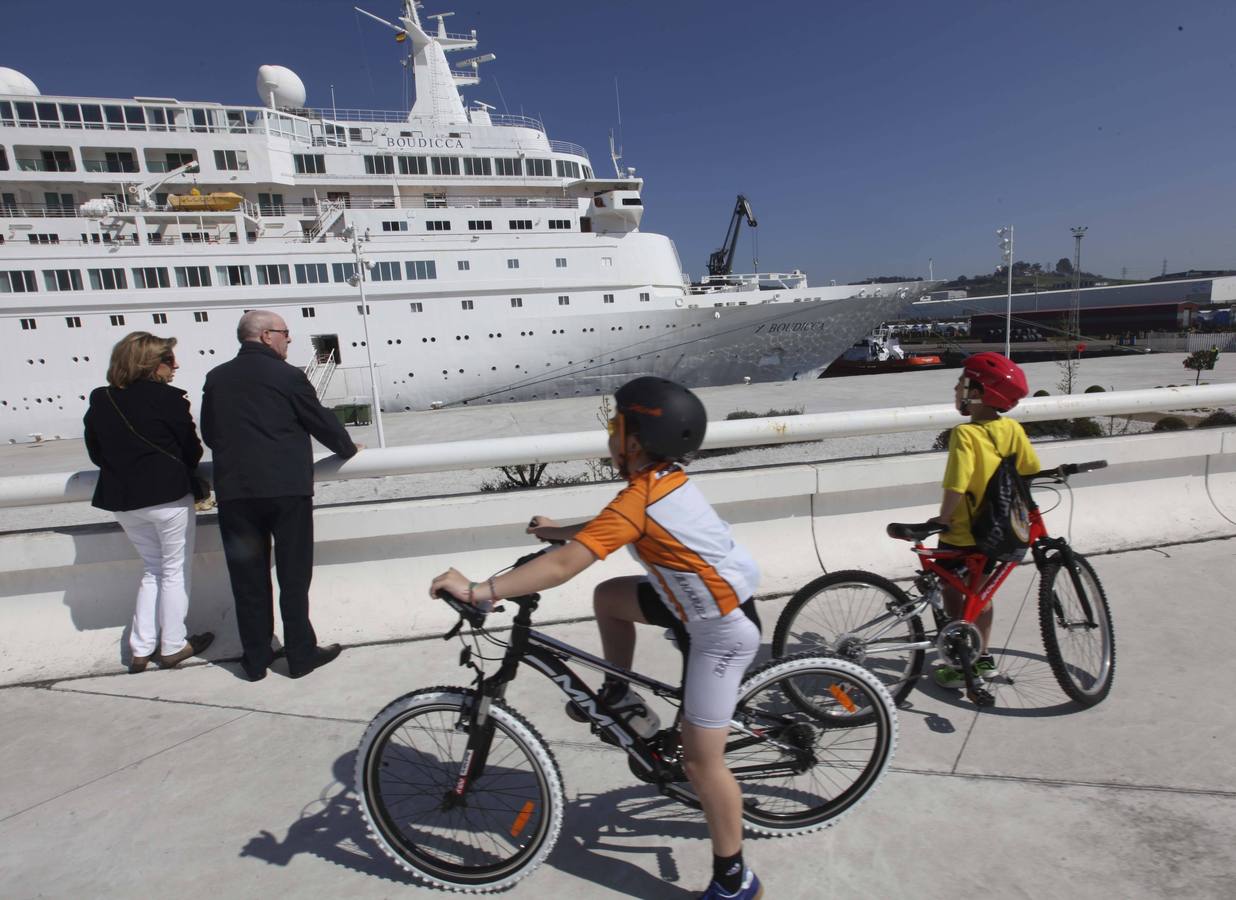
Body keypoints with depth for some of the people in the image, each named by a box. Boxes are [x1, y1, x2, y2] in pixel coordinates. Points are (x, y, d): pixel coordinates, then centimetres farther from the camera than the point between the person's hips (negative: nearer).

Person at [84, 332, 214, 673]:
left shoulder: (99, 401, 4)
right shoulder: (168, 398, -13)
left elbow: (96, 454, 11)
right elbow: (191, 450, -8)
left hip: (121, 500, 6)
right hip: (168, 495, -6)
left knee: (152, 569, 21)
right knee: (176, 571, 10)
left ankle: (141, 649, 21)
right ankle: (173, 646, 18)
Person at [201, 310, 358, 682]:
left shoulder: (216, 378, 6)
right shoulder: (287, 376, -7)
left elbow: (208, 434, 14)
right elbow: (321, 420, 1)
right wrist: (349, 449, 18)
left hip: (234, 492, 4)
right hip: (287, 488, -4)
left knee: (248, 578, 12)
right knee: (293, 575, 7)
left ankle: (256, 659, 21)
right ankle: (301, 654, 16)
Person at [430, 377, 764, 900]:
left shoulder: (638, 500, -26)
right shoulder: (667, 478, 2)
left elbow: (564, 566, -33)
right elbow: (611, 530, 19)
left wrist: (476, 591, -30)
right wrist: (558, 530, 24)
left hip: (723, 629, -9)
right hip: (708, 602, 9)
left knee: (700, 762, 2)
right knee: (608, 596, 14)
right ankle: (623, 701, 27)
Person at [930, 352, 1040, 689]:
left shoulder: (965, 434, -24)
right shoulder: (1013, 428, -5)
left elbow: (956, 486, -29)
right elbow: (1032, 471, 2)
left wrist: (941, 519, -16)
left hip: (961, 534, -7)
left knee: (954, 596, 9)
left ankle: (961, 667, 18)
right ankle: (984, 658, 35)